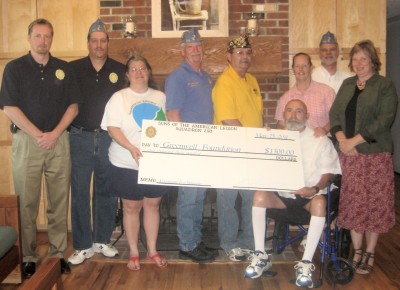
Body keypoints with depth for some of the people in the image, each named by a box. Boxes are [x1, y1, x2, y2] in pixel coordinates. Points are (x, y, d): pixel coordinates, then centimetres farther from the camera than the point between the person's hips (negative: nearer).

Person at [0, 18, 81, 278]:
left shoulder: (64, 69, 10)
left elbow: (73, 106, 7)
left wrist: (55, 134, -6)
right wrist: (38, 135, -10)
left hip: (59, 141, 2)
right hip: (26, 140, -2)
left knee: (59, 202, 4)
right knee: (26, 203, 0)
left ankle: (58, 254, 15)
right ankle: (28, 258, 11)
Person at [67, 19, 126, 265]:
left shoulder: (120, 71, 6)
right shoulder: (74, 69, 3)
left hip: (109, 138, 1)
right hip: (81, 137, -1)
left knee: (106, 190, 9)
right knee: (80, 191, 2)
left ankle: (102, 240, 24)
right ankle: (83, 246, 13)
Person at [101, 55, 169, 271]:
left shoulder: (160, 97, 8)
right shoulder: (119, 98, -2)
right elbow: (112, 128, -12)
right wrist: (131, 148, -25)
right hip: (127, 164, -3)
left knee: (152, 204, 10)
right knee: (131, 207, 7)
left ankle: (152, 250, 24)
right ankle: (133, 252, 22)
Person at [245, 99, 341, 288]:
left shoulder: (321, 141, 5)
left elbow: (327, 172, -1)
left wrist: (315, 189, -19)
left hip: (310, 194, -2)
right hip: (282, 193, 2)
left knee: (320, 202, -36)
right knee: (259, 195, -27)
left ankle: (306, 263, -27)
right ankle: (260, 256, -18)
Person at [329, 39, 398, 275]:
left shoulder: (385, 86, -2)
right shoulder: (347, 84, 14)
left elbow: (384, 121, -13)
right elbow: (334, 113, 9)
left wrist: (354, 141, -16)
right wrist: (341, 139, -8)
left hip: (375, 153, -4)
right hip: (349, 154, 4)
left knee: (375, 202, 2)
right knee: (353, 202, 8)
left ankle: (370, 253, 15)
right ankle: (357, 250, 21)